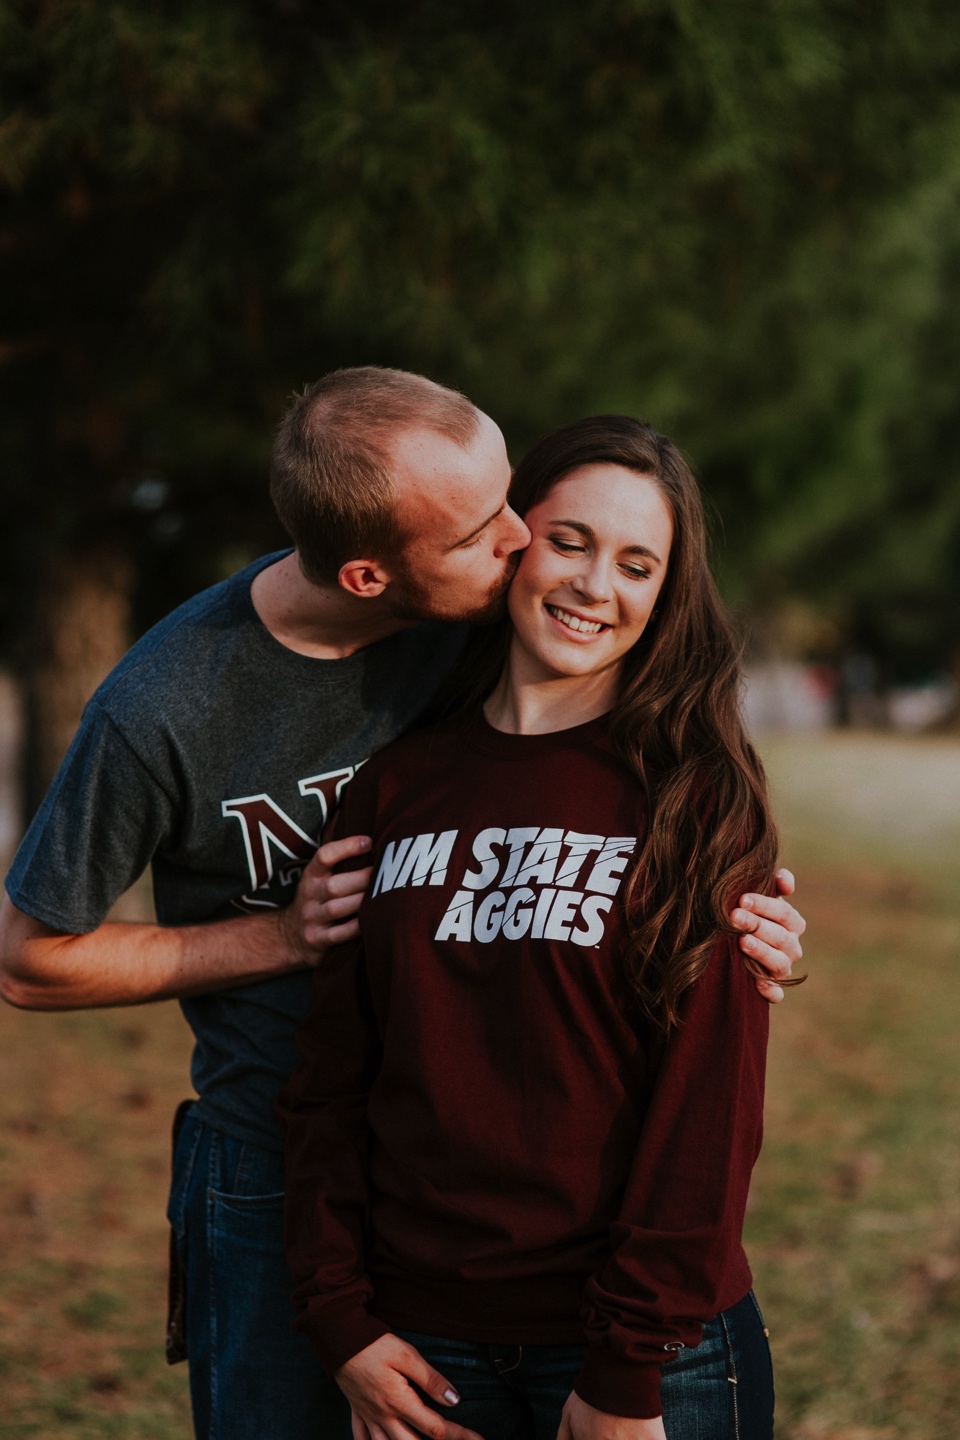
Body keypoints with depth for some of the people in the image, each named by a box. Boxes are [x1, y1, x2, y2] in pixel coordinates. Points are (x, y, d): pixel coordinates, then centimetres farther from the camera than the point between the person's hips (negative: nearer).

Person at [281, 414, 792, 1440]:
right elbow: (329, 1076, 6)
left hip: (652, 1352, -3)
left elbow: (707, 1100, -10)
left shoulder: (696, 796, -5)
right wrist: (343, 1321, -2)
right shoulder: (395, 788, 5)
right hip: (429, 1346, 3)